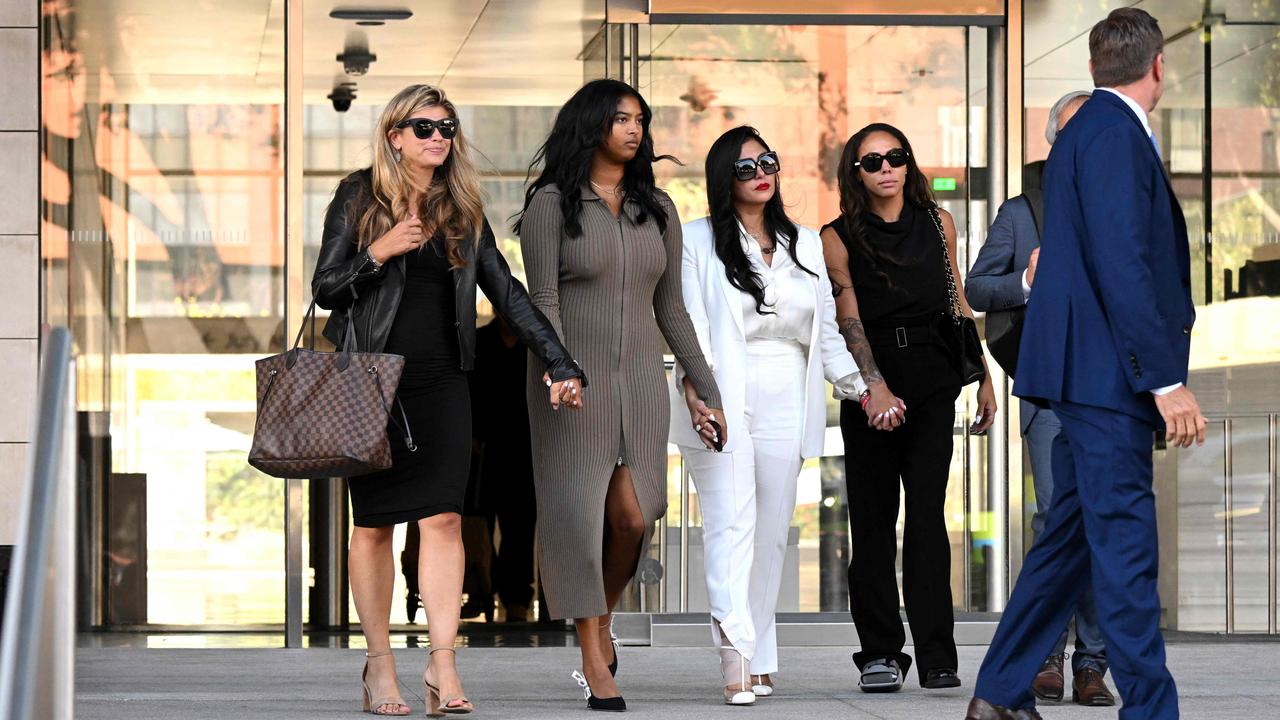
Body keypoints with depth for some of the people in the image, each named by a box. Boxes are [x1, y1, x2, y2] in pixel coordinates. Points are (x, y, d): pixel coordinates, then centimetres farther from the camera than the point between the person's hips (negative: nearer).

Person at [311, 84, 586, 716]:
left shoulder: (463, 212, 11)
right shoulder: (358, 198, 2)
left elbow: (507, 293, 9)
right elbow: (324, 289, 1)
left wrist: (561, 364, 3)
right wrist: (379, 252, -16)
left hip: (442, 383, 2)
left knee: (443, 517, -7)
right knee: (373, 522, 2)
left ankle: (442, 663, -10)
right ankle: (378, 663, 9)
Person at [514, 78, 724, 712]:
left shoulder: (656, 208, 12)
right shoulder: (552, 204, -2)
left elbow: (670, 307, 15)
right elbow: (542, 302, -9)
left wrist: (705, 388, 14)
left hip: (640, 377, 4)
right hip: (572, 378, -4)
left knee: (633, 517, -6)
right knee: (580, 513, -4)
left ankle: (602, 620, 21)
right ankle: (595, 660, 2)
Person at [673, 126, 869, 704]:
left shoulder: (805, 245, 18)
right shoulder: (698, 242, 4)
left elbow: (827, 328, 19)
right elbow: (689, 321, -4)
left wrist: (859, 385, 10)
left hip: (785, 406, 5)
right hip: (724, 401, -4)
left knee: (771, 534, 4)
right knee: (732, 524, -17)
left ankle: (757, 662, 8)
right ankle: (736, 652, -28)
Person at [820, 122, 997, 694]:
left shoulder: (937, 222, 10)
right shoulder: (838, 237, 1)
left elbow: (957, 304, 16)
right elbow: (848, 319, -10)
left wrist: (984, 379, 14)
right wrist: (875, 386, -24)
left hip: (932, 378, 1)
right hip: (868, 383, -1)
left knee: (927, 514, -8)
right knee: (872, 520, 1)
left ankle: (937, 657, -9)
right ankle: (880, 652, 7)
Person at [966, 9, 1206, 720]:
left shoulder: (1089, 128, 18)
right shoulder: (1115, 132, -13)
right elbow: (1122, 262, -20)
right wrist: (1166, 378, -22)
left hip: (1093, 372, 10)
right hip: (1106, 369, -10)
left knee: (1070, 536, 14)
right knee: (1124, 544, -8)